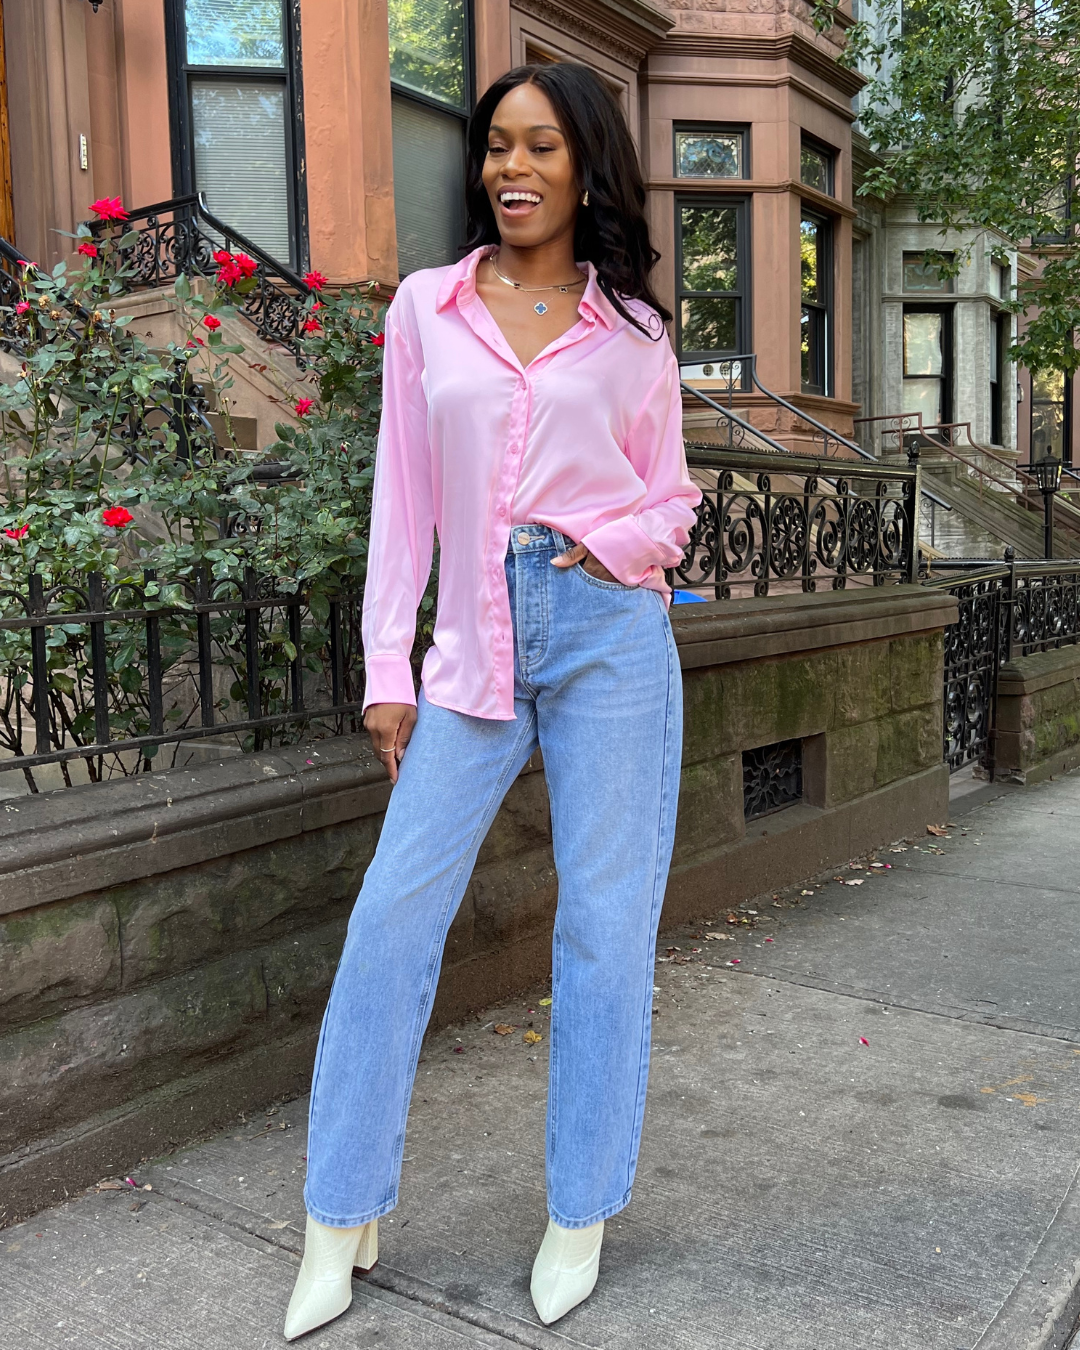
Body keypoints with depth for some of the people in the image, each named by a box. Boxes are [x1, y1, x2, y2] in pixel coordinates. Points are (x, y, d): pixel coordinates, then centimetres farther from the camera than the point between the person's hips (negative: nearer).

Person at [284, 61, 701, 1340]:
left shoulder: (632, 324, 9)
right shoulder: (426, 307, 10)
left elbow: (669, 490, 15)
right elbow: (403, 497, 7)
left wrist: (629, 541, -9)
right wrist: (388, 672, 2)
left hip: (608, 627, 0)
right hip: (476, 640, 1)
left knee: (603, 919, 4)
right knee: (393, 913, -2)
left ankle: (581, 1213, 22)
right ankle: (340, 1222, 15)